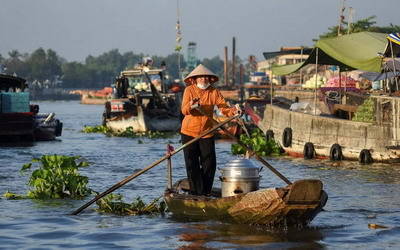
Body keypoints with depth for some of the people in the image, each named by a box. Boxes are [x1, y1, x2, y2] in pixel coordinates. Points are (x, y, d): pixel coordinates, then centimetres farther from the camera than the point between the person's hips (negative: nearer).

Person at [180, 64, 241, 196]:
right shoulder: (189, 90, -8)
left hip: (207, 133, 2)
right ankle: (195, 191, 9)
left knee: (209, 164, 0)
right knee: (192, 164, 1)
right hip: (189, 132, -1)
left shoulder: (214, 92, -3)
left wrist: (233, 111, -34)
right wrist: (191, 105, -42)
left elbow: (223, 107, -13)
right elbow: (184, 110, -19)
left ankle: (206, 192, 13)